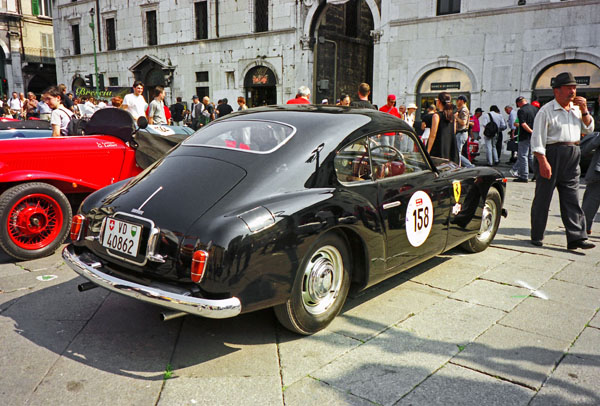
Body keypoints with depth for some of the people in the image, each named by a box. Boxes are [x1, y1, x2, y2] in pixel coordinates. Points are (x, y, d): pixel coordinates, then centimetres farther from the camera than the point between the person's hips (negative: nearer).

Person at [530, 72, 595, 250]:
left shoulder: (576, 109, 16)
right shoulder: (546, 110, -5)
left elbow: (588, 129, 21)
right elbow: (537, 138, -10)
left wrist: (584, 111, 5)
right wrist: (543, 161, -18)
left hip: (572, 156, 6)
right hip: (551, 154, -6)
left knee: (572, 199, 3)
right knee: (543, 197, 0)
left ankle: (576, 237, 4)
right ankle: (536, 236, 11)